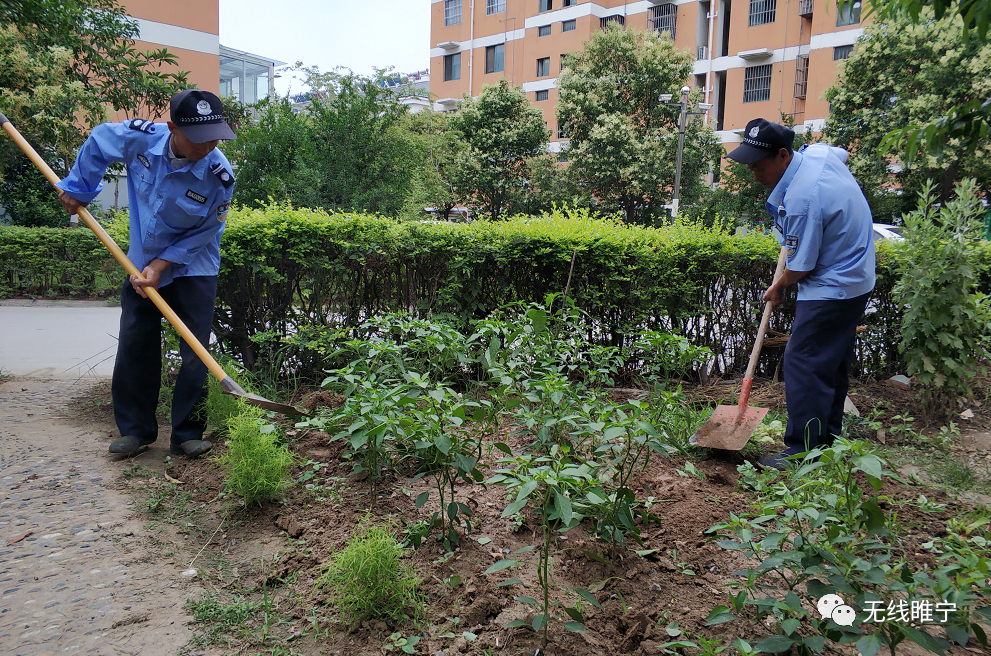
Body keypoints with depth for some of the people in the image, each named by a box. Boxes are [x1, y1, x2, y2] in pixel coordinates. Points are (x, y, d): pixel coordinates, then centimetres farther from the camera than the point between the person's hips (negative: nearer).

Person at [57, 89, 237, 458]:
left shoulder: (218, 176, -25)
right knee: (134, 348, 6)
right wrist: (78, 189, 9)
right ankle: (136, 430, 18)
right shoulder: (139, 138, -18)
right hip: (141, 265, 3)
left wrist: (162, 265, -17)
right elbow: (97, 142, 6)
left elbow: (203, 233, -14)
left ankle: (186, 435, 5)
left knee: (195, 355, -6)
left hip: (192, 269, -3)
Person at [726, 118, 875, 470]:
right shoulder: (817, 151, -1)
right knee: (833, 364, 18)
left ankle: (805, 450, -3)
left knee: (804, 361, -8)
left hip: (831, 289, -11)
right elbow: (843, 153, 26)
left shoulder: (801, 199, -30)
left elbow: (800, 267, -22)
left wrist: (778, 288, -1)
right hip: (856, 278, 11)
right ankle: (827, 437, 31)